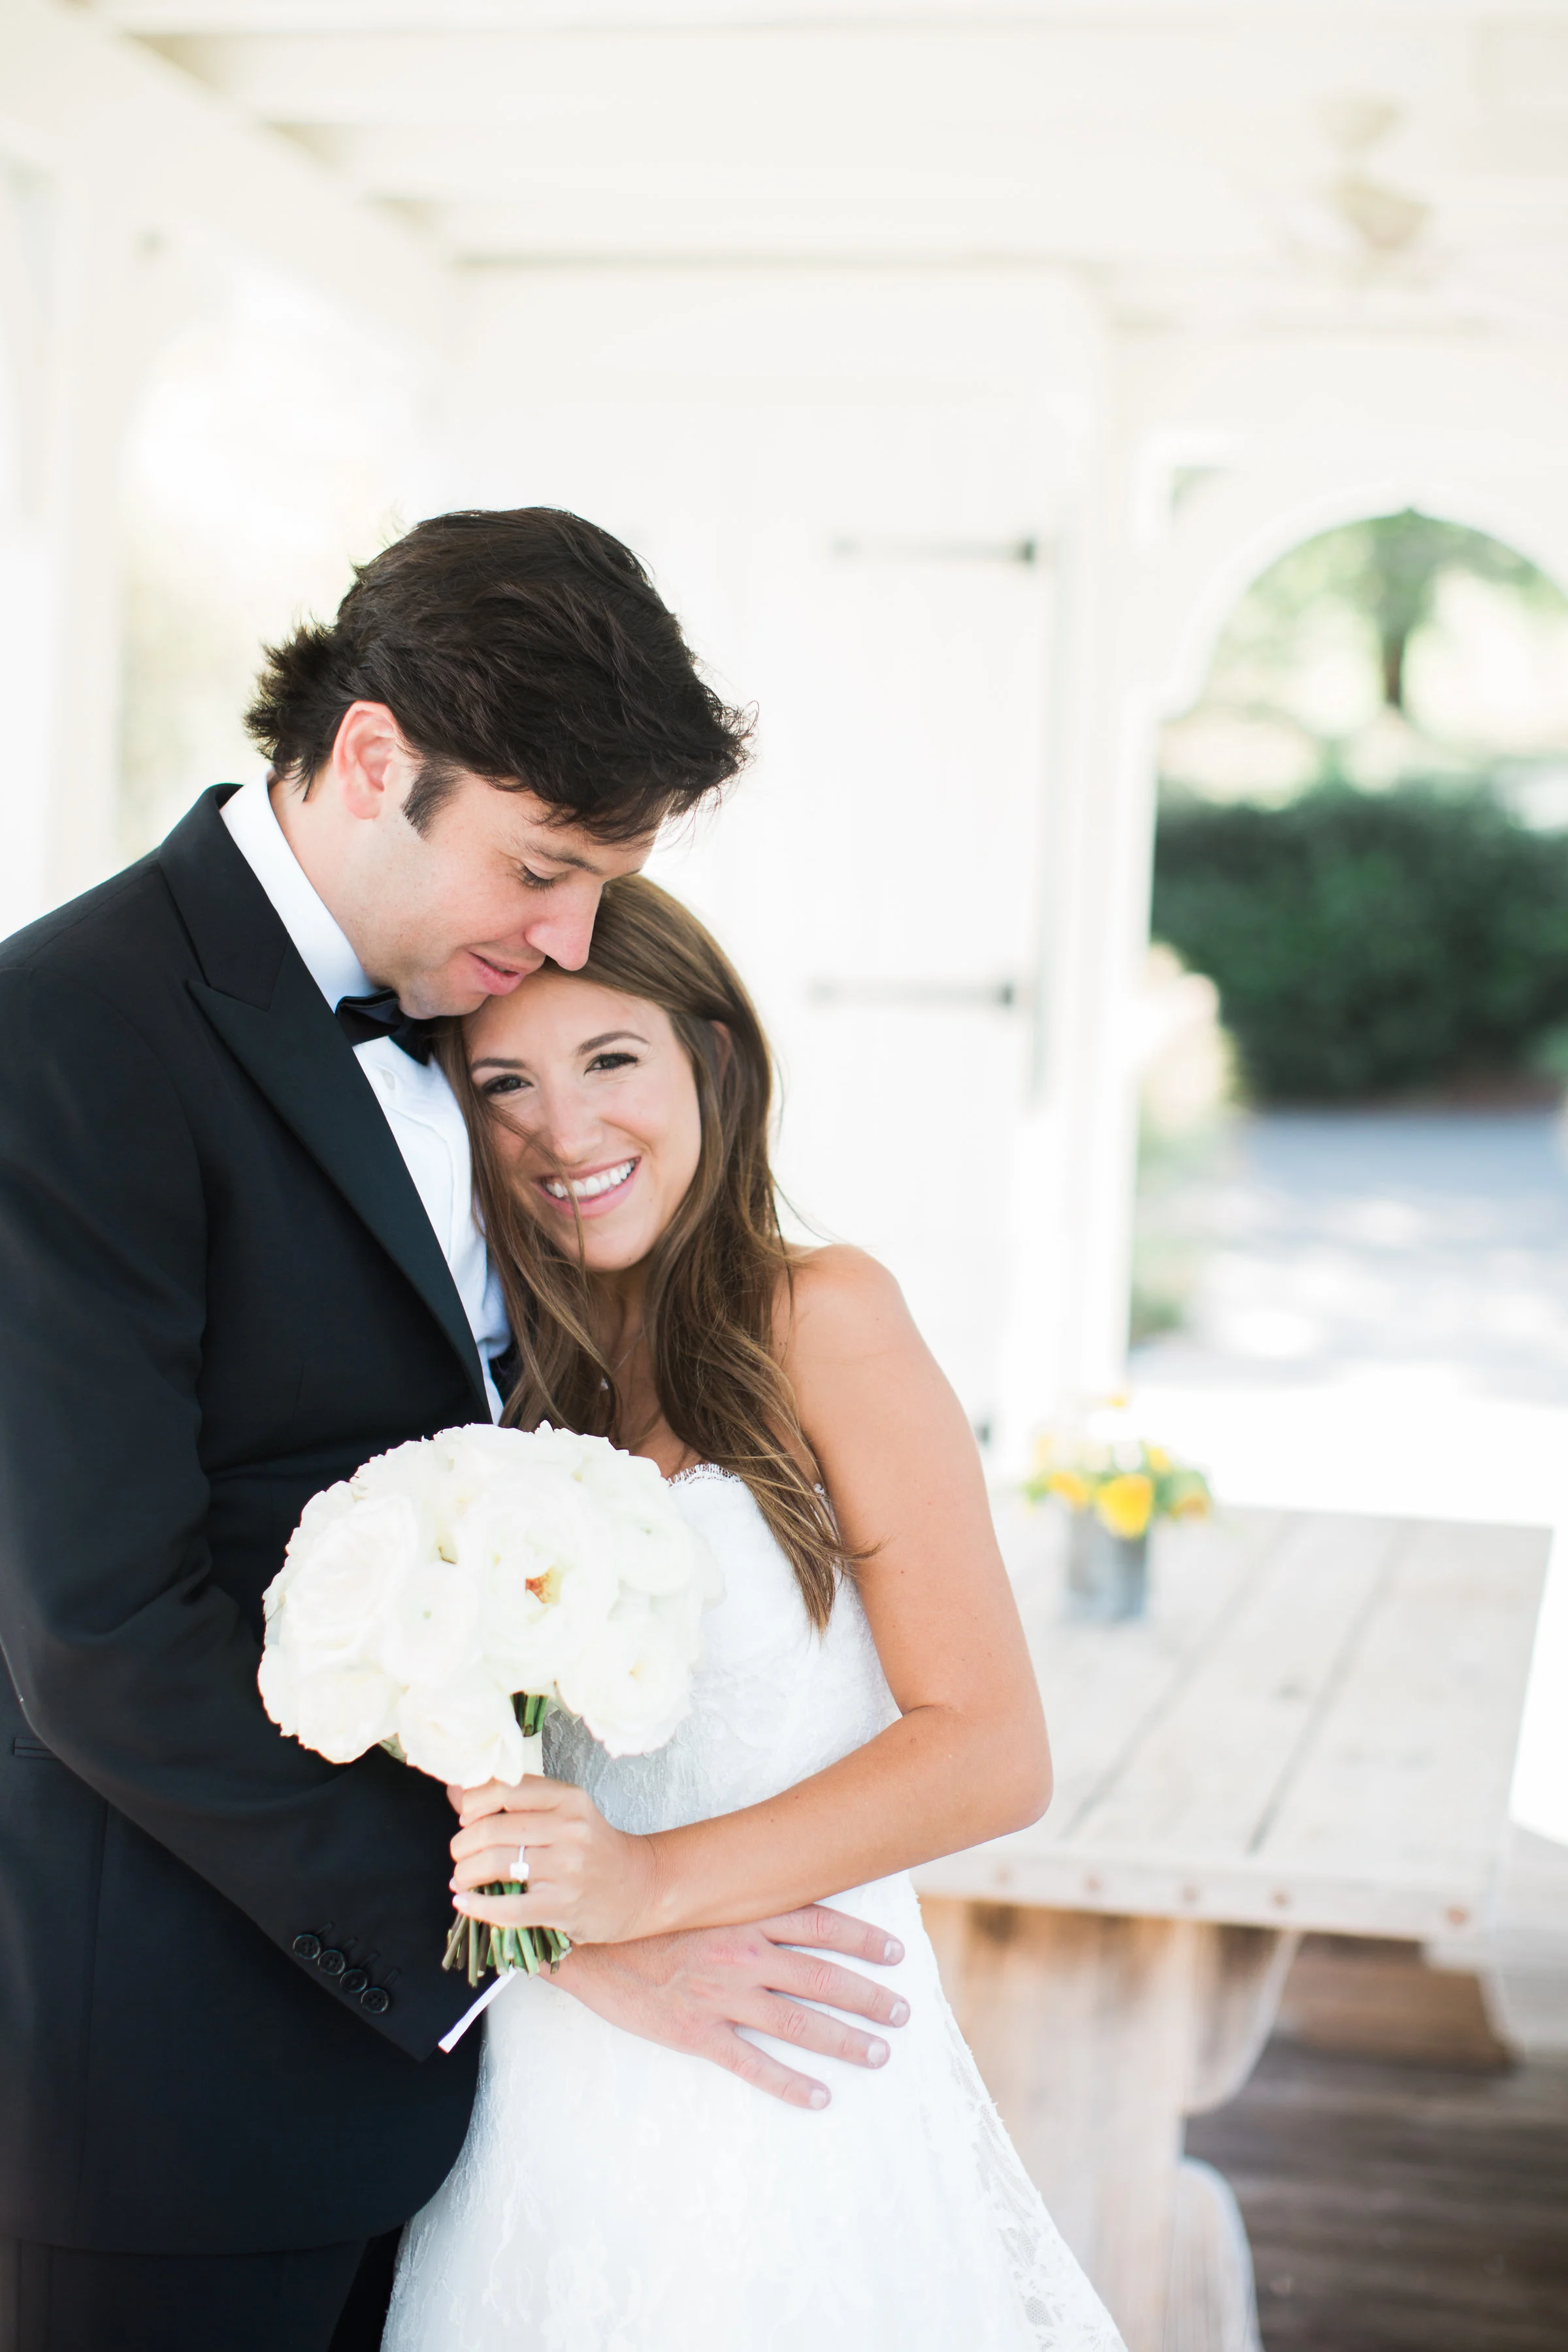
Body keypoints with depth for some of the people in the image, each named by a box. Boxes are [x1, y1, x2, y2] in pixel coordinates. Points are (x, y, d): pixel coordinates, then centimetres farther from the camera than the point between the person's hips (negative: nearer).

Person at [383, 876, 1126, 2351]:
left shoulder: (818, 1317, -10)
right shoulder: (513, 1372, 5)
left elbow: (994, 1752, -14)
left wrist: (654, 1881, -22)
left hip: (780, 2079, -4)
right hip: (542, 2093, 4)